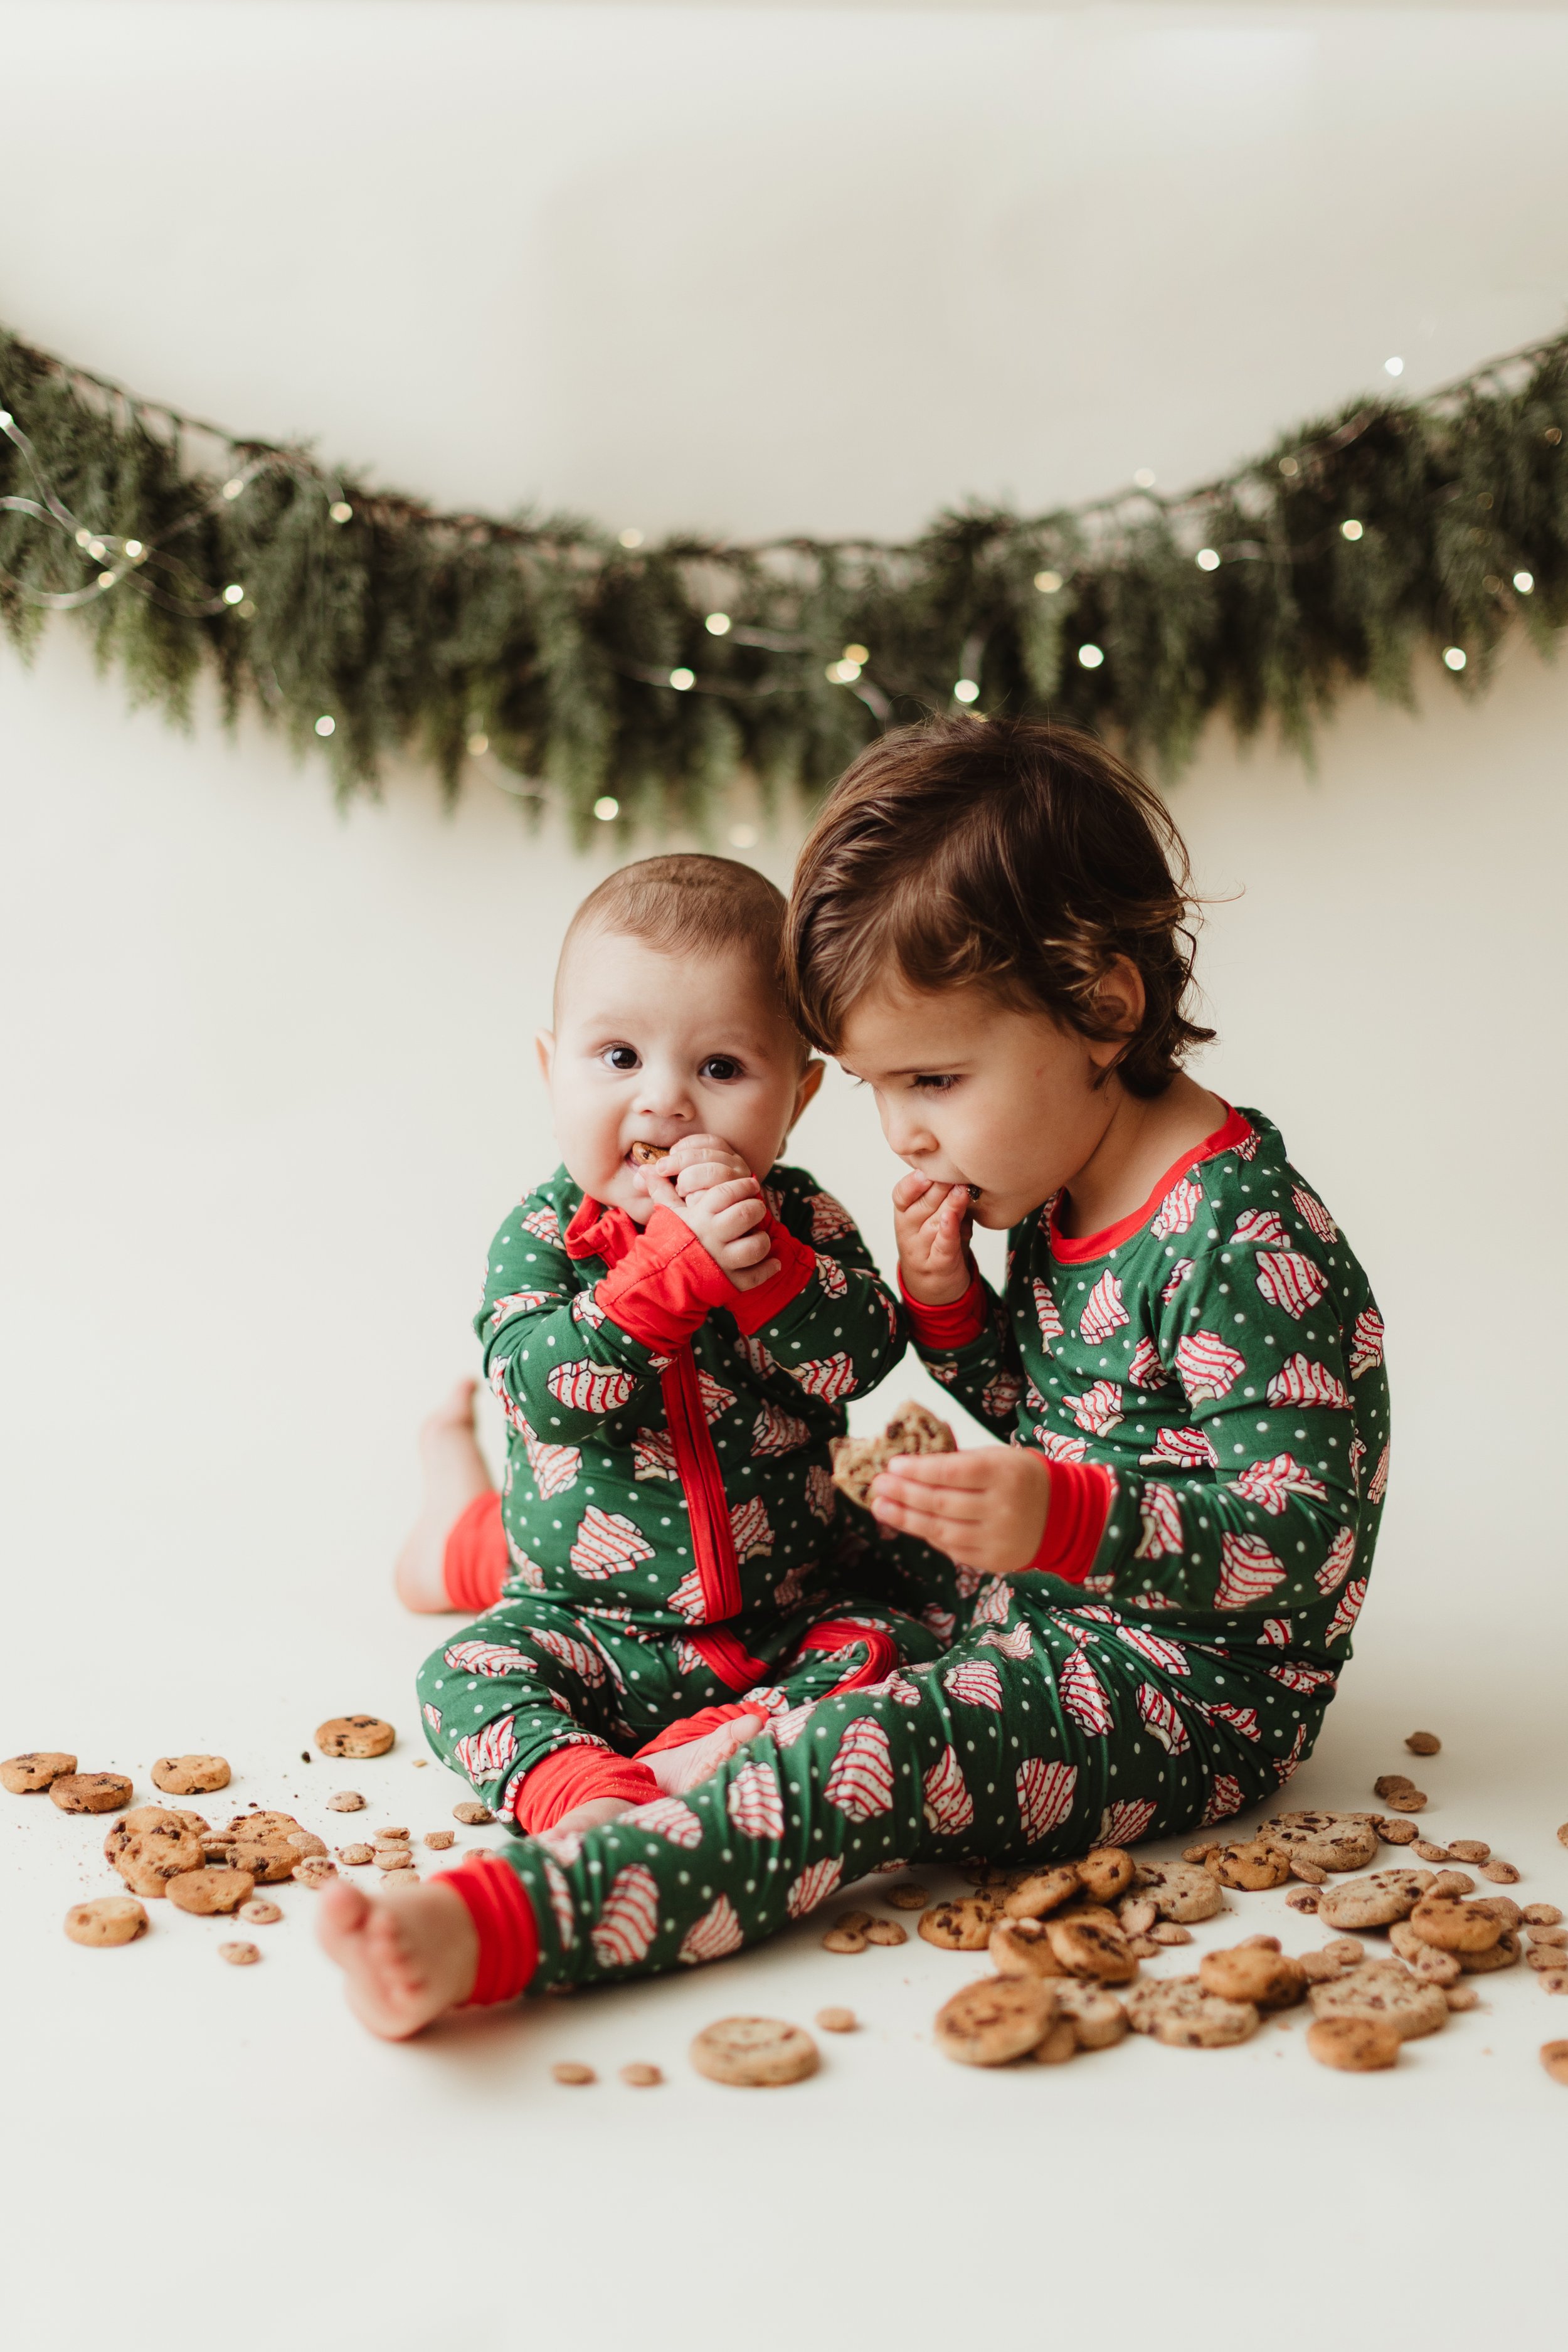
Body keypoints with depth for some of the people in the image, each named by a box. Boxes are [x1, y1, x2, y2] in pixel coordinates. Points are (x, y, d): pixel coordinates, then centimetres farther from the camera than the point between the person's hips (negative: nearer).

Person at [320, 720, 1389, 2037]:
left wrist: (1063, 1520, -39)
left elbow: (1303, 1533, -25)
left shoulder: (1250, 1240, -21)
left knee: (870, 1759, -32)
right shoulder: (1053, 1194, 7)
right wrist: (947, 1307, 0)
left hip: (1193, 1691, -11)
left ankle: (491, 1930, -45)